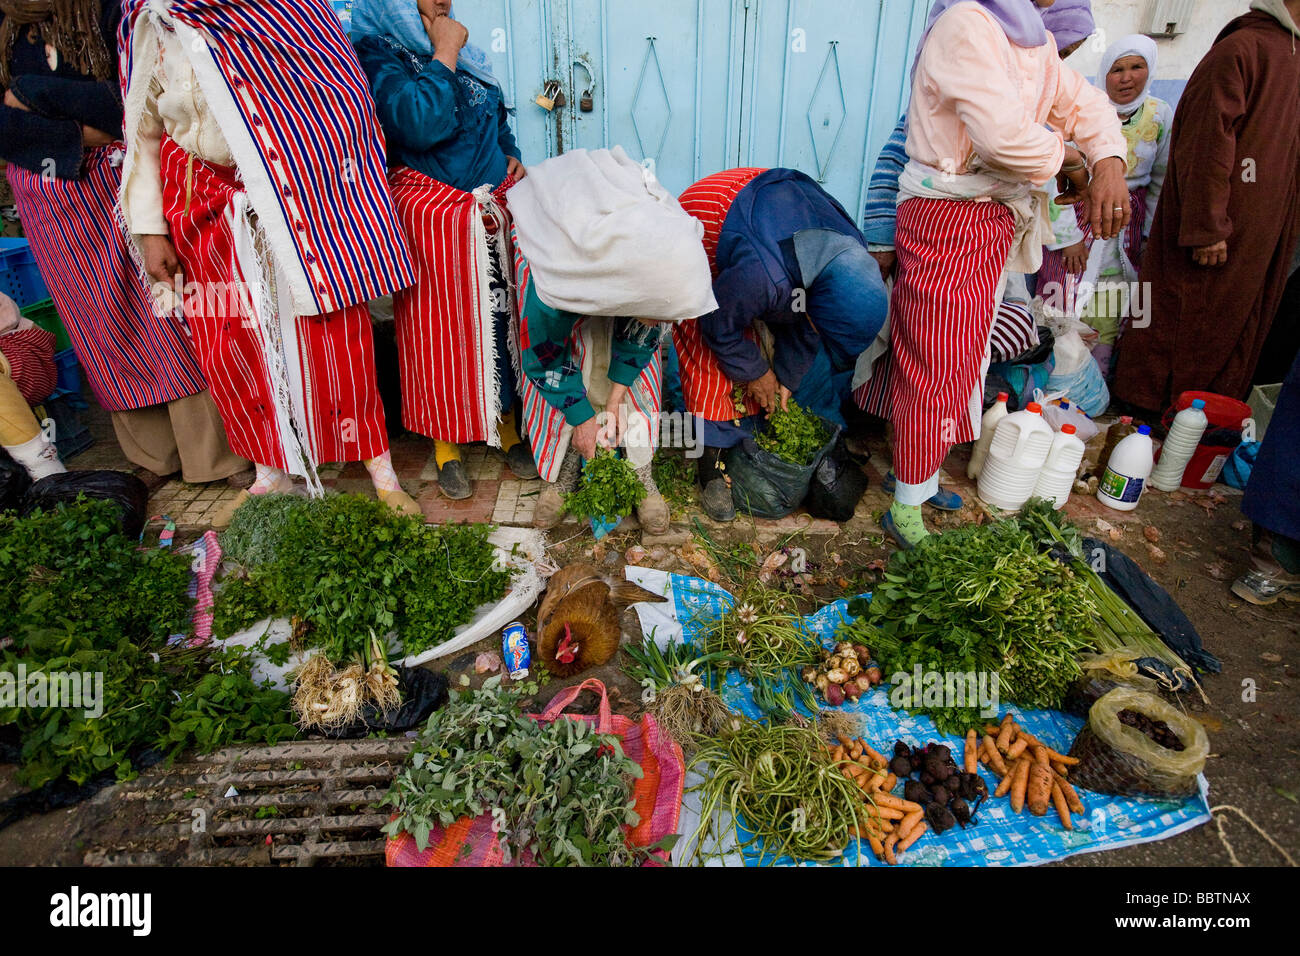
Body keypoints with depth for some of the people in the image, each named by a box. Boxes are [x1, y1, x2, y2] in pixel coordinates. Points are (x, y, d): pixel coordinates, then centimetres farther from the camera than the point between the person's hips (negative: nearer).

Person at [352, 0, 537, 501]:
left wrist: (512, 156, 11)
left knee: (503, 314, 6)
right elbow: (419, 124, -22)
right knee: (441, 325, 0)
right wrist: (444, 55, -13)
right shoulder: (376, 52, -5)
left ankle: (507, 424, 20)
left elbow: (497, 114, 28)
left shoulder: (462, 46, 16)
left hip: (497, 205, 6)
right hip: (431, 211, -6)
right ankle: (446, 442, 14)